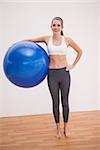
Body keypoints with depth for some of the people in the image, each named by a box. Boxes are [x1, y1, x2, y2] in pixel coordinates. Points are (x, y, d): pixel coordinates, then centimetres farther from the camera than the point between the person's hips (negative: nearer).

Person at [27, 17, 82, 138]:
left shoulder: (67, 40, -2)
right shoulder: (47, 39, -2)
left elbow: (79, 51, 11)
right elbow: (30, 40, 6)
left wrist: (73, 65, 6)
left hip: (64, 73, 0)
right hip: (52, 74, 0)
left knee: (65, 101, 10)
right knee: (55, 102, 10)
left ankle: (66, 127, 28)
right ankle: (58, 128, 26)